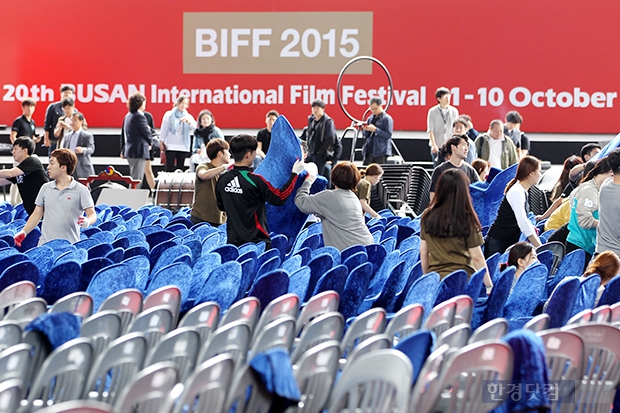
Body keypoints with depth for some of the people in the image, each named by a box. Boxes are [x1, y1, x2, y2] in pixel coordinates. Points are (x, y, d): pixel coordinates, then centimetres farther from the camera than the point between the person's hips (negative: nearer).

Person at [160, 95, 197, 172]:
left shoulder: (188, 117, 10)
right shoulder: (169, 115, 5)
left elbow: (194, 128, -7)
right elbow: (164, 129, 7)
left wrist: (188, 121, -25)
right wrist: (161, 142, 3)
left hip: (183, 147, 2)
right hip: (170, 146, -2)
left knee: (180, 168, 4)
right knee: (170, 168, -5)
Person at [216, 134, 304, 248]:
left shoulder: (222, 180, 2)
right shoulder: (255, 180, -16)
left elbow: (221, 207, 18)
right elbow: (279, 198, -8)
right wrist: (294, 173, -1)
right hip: (256, 240, -6)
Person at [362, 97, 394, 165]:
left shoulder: (387, 118, -4)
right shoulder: (370, 119, 16)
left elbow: (388, 135, -13)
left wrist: (375, 129, -20)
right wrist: (366, 130, -3)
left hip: (381, 153, -7)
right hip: (369, 152, 7)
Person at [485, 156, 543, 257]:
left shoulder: (523, 192, 12)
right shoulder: (516, 192, -18)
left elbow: (524, 220, 21)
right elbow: (523, 224, -23)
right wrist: (539, 247, -23)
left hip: (510, 243, 9)